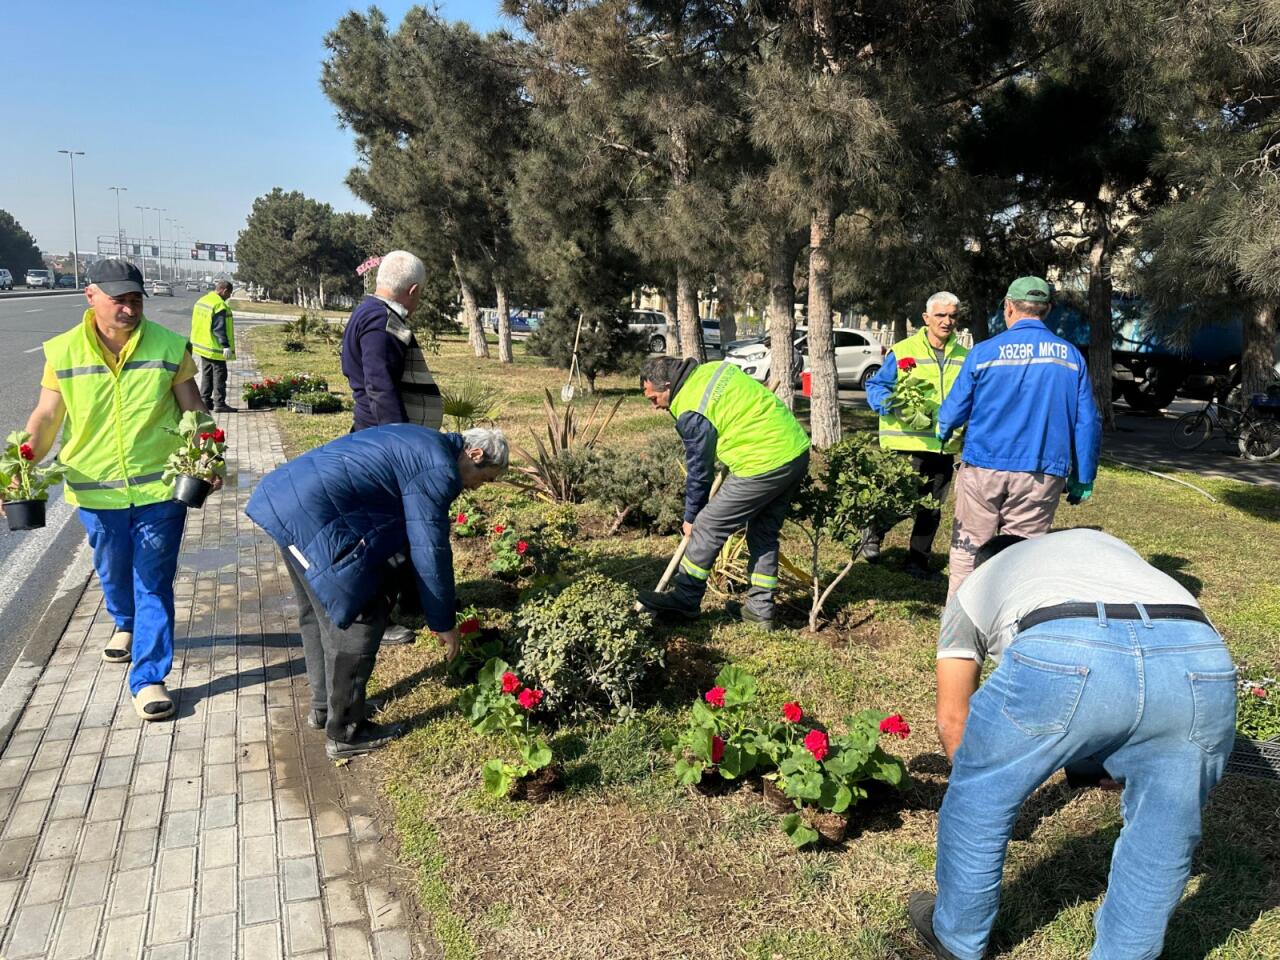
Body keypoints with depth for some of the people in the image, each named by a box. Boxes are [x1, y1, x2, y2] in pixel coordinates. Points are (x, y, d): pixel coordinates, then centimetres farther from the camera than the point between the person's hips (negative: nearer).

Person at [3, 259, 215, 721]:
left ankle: (148, 678, 8)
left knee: (154, 582, -1)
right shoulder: (63, 352, -3)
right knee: (112, 573, 22)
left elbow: (193, 410, -1)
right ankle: (126, 625, 53)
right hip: (95, 489, 2)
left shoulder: (168, 346, -6)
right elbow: (46, 418, -1)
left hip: (159, 485, -2)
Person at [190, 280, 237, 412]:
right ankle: (219, 404, -2)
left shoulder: (201, 301, 12)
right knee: (219, 375, -3)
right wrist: (226, 346, -23)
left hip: (202, 346, 9)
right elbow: (220, 328, -23)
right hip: (215, 349, -9)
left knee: (206, 374, 16)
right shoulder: (220, 305, -19)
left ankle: (205, 401, 20)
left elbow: (196, 325, 19)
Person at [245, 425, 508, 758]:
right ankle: (345, 733, 14)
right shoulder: (439, 470, -12)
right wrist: (443, 622, 1)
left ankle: (324, 707, 40)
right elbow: (430, 553, -10)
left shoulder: (419, 444, 19)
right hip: (314, 517, -11)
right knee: (357, 620, 1)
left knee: (319, 612, 24)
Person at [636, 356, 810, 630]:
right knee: (764, 533, 19)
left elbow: (699, 471, -4)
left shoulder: (692, 413, -12)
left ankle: (684, 599, 13)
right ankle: (761, 608, 23)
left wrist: (690, 518, 10)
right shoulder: (716, 368, 12)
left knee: (708, 527, 3)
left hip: (764, 466, -9)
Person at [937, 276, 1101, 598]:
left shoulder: (984, 352, -3)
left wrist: (943, 431, 25)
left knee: (968, 549, 10)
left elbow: (954, 410, 2)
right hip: (1041, 476, 1)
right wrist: (1083, 478, 10)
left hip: (983, 468, -1)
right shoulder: (1070, 355, 3)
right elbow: (1087, 423, 3)